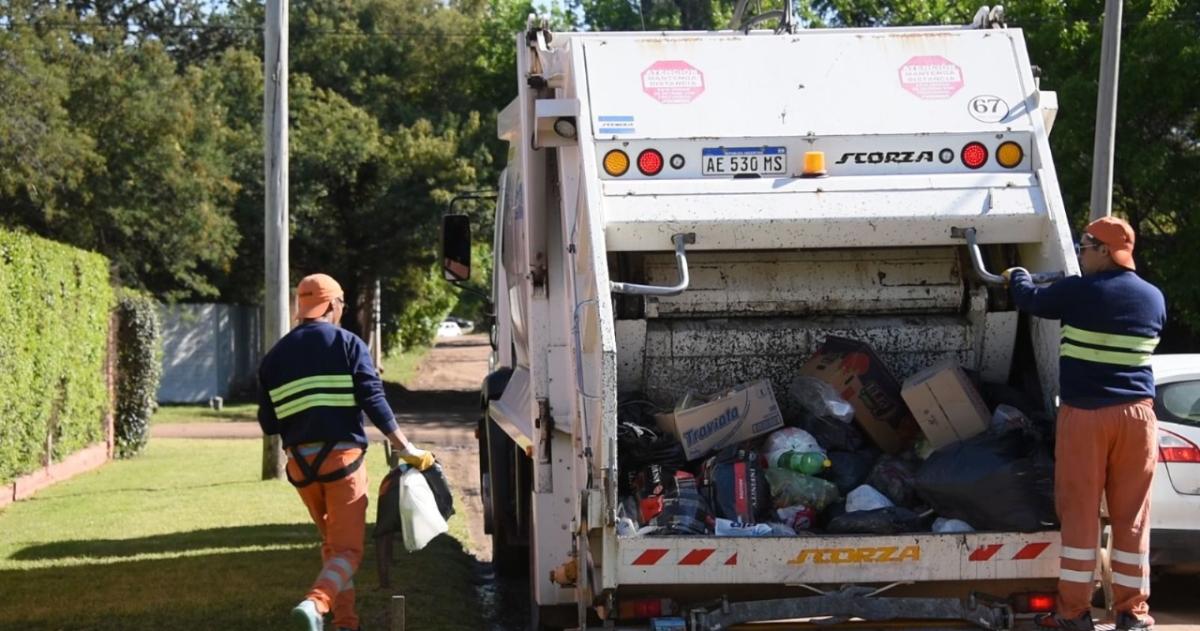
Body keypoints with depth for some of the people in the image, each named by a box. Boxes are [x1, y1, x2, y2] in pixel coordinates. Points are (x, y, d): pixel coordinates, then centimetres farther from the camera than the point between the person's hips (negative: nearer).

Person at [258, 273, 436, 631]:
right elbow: (374, 402, -11)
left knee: (331, 544, 21)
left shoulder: (275, 356, 10)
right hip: (342, 456, -4)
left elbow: (268, 423, 9)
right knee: (347, 548, -4)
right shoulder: (347, 344, -1)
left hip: (300, 462, 5)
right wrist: (406, 449, -8)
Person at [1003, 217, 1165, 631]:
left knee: (1080, 515, 2)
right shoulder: (1154, 297, 5)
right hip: (1136, 414, 4)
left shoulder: (1080, 292, -9)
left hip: (1085, 415, -4)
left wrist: (1017, 277, 29)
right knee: (1132, 516, 7)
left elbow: (1030, 300, 6)